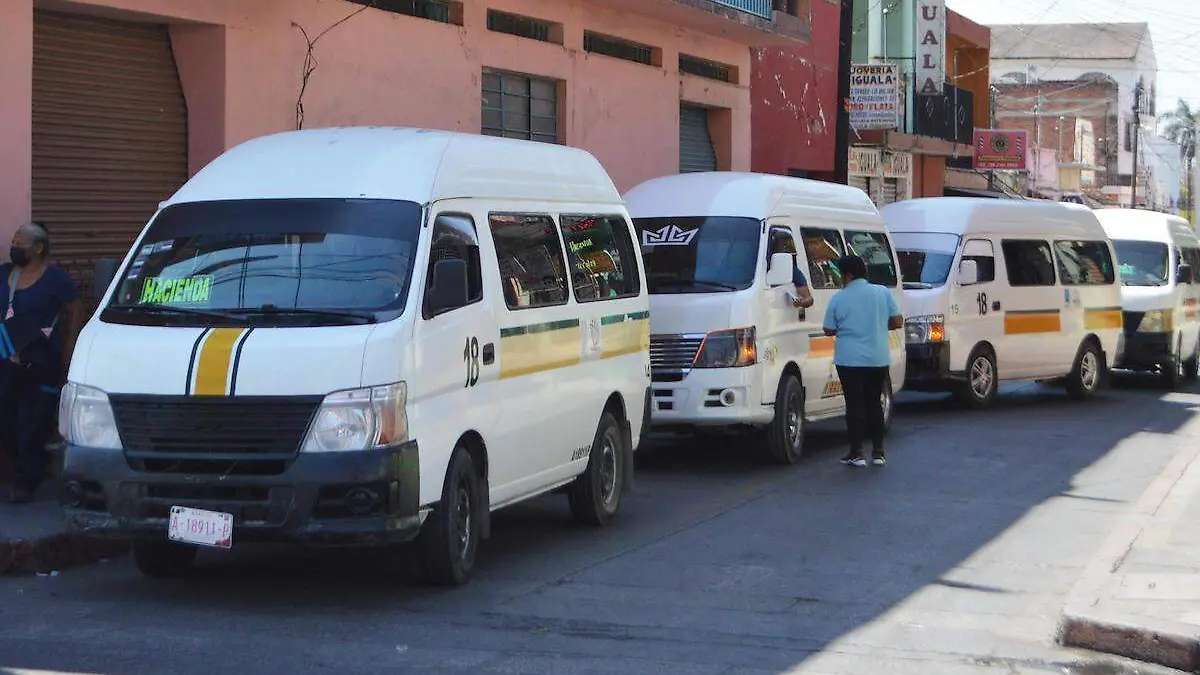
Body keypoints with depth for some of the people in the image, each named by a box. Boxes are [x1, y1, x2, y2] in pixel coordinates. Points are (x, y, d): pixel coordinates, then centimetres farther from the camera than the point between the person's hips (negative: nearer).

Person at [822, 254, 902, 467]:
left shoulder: (839, 298, -5)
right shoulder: (883, 293, 1)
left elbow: (829, 330, 1)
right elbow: (897, 322, 3)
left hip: (850, 359, -3)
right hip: (879, 359, 3)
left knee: (855, 404, 2)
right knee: (874, 403, 14)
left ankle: (856, 453, 1)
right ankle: (878, 452, 14)